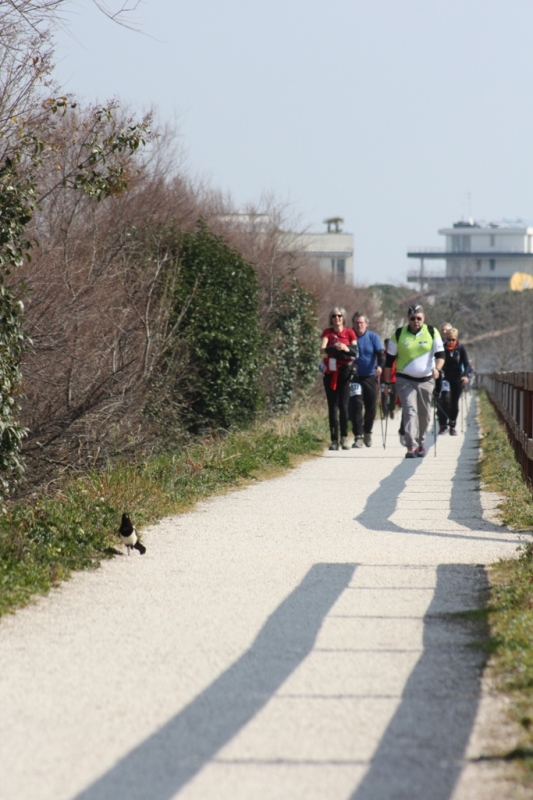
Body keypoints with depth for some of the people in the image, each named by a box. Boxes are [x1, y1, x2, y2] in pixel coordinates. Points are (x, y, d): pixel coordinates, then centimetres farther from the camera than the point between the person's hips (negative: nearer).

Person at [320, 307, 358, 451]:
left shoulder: (349, 333, 4)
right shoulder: (327, 332, 6)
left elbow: (356, 351, -1)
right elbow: (322, 350, -8)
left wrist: (346, 348, -22)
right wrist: (334, 348, -28)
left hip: (344, 372, -1)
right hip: (330, 373, 2)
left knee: (343, 405, -9)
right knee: (332, 406, 2)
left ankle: (344, 438, -1)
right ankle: (334, 440, 2)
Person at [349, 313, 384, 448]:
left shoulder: (373, 337, 0)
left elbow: (380, 353, -8)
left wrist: (380, 366, -27)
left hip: (370, 377, 1)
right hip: (355, 377, -1)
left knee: (371, 407, 8)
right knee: (356, 406, -13)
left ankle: (367, 433, 28)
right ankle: (358, 436, -13)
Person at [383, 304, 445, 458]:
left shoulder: (432, 332, 0)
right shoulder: (398, 334, 0)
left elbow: (440, 354, -2)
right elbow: (389, 360, 5)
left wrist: (437, 368, -22)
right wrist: (387, 382, 4)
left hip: (426, 380, 2)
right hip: (405, 380, -2)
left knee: (424, 414, 8)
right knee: (409, 411, -14)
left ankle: (420, 444, 24)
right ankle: (411, 446, -21)